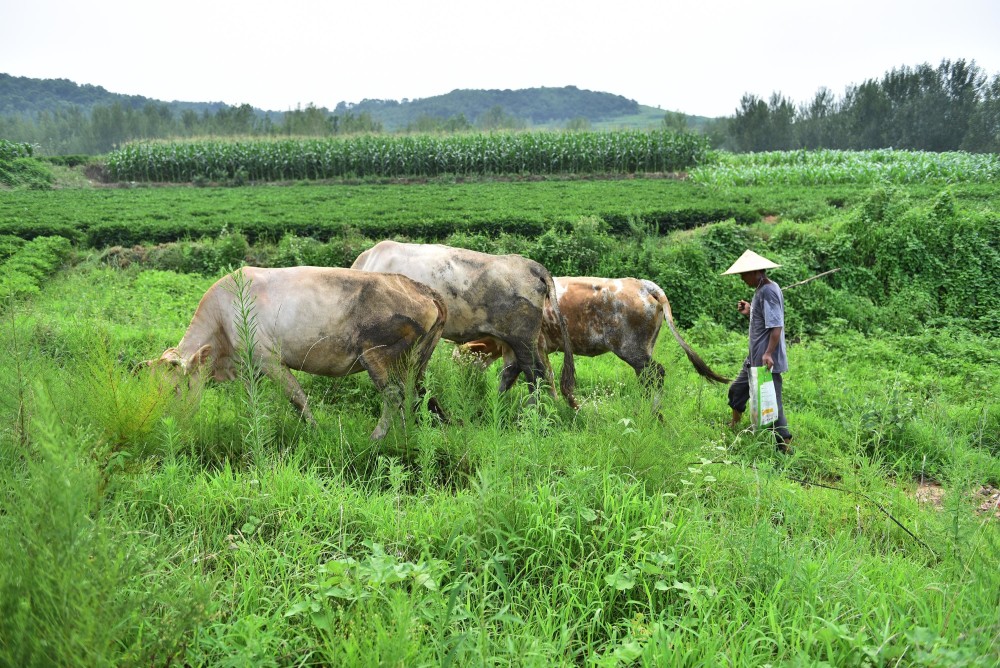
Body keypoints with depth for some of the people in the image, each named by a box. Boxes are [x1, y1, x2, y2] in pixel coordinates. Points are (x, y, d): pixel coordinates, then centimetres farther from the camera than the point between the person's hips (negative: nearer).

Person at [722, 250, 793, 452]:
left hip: (767, 360, -11)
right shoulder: (760, 290, 13)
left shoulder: (768, 291, -18)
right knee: (737, 390, 22)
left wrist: (768, 354, -30)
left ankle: (785, 444, 3)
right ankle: (734, 426, 39)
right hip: (755, 359, 11)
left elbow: (776, 326, -24)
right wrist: (749, 312, 9)